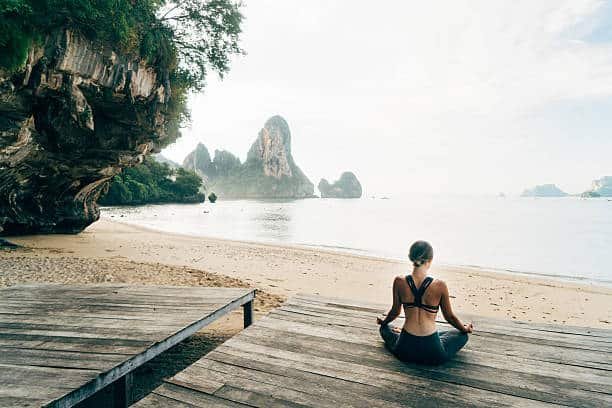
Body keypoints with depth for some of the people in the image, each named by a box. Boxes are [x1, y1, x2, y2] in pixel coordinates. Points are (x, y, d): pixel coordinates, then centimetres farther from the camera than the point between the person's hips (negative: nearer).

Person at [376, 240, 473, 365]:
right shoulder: (439, 285, -15)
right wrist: (465, 329, 23)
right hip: (433, 354, -2)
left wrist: (383, 321, 29)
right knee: (463, 335, 27)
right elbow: (449, 316, 1)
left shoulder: (399, 282, -10)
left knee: (385, 328, 34)